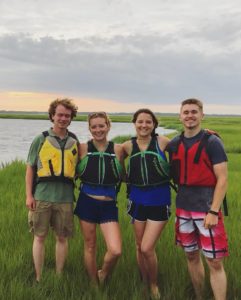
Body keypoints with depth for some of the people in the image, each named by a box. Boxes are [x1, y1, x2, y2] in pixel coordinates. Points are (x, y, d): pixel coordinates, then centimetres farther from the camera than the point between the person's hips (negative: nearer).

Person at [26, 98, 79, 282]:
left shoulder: (75, 142, 7)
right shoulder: (40, 140, 0)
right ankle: (39, 279, 19)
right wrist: (29, 195, -4)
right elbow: (30, 169, 2)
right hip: (42, 197, -2)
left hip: (65, 198, 2)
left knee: (62, 237, 10)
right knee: (40, 236, 6)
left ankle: (59, 276, 26)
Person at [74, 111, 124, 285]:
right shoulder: (83, 148, -3)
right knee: (90, 247, 12)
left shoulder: (118, 149, -1)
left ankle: (103, 275, 22)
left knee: (116, 251, -10)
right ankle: (94, 284, 34)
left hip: (108, 205, 0)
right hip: (87, 203, 0)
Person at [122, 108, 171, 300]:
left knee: (147, 248, -6)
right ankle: (144, 283, 35)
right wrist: (127, 178, 3)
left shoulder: (162, 142, -8)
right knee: (139, 247, 13)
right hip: (138, 200, 3)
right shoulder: (128, 146, 0)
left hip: (159, 200, -3)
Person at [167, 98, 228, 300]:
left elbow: (222, 179, -13)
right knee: (192, 256, 15)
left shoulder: (212, 142, -9)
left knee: (215, 262, -3)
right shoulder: (174, 144, 6)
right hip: (183, 207, 5)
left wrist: (213, 211, -18)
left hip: (207, 208, -5)